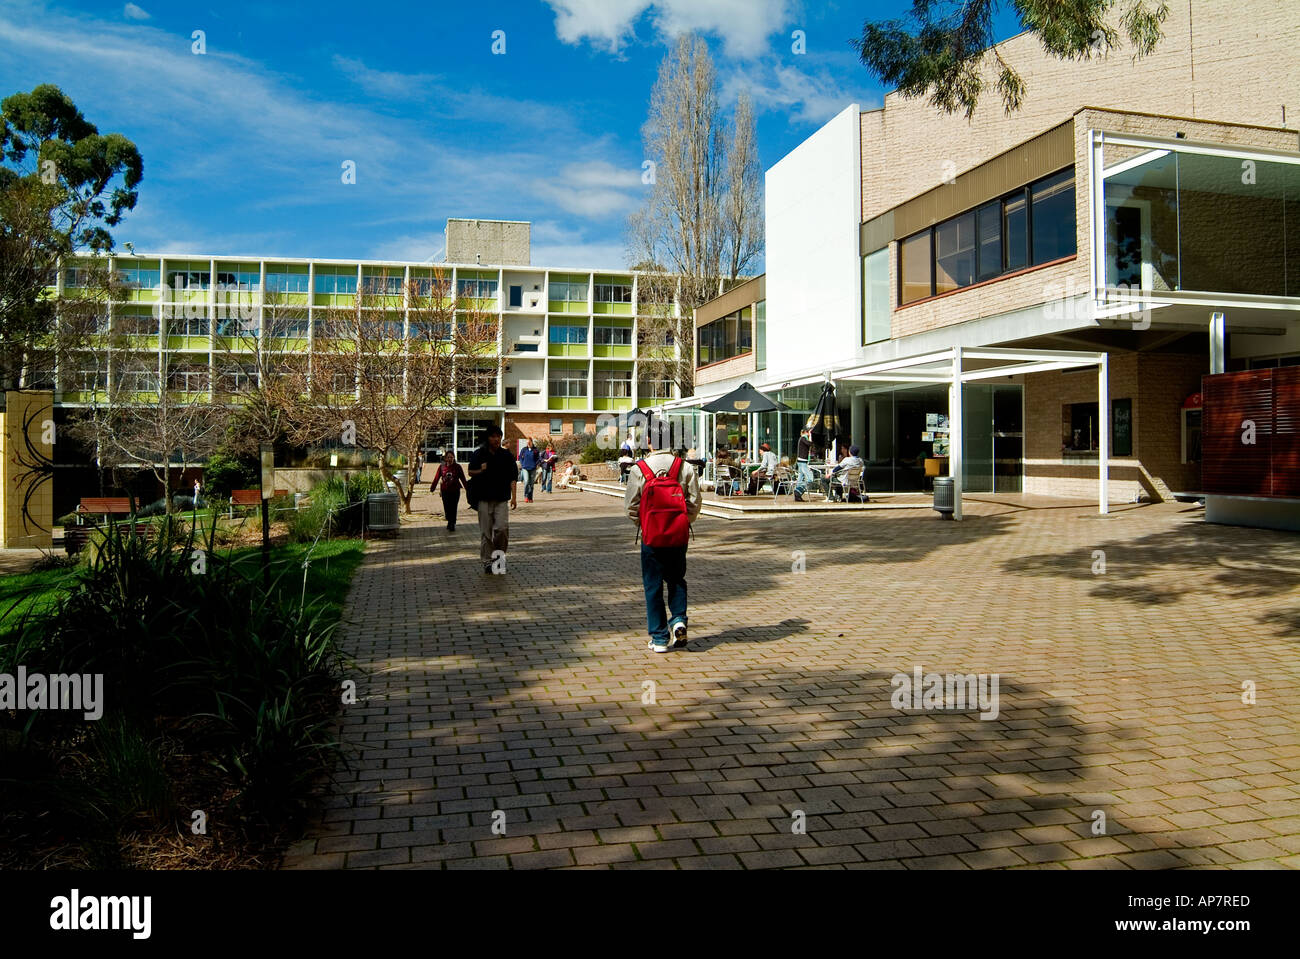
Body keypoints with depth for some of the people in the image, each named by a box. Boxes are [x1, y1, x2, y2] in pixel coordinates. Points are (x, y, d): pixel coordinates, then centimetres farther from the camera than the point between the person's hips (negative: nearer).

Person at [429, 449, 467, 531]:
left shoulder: (457, 467, -4)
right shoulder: (442, 467, 0)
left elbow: (463, 478, 0)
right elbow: (436, 478, 4)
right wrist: (432, 488, 3)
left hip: (455, 491, -2)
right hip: (445, 491, 2)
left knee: (453, 508, 0)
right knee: (447, 508, 7)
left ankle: (452, 525, 13)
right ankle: (450, 522, 29)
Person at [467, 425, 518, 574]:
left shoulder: (506, 455, 6)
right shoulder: (479, 454, 4)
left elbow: (512, 477, 6)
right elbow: (471, 472, 10)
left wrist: (513, 497, -1)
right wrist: (481, 470, -12)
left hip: (501, 499, 0)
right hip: (484, 499, 0)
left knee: (502, 528, -13)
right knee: (485, 532, 2)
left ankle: (500, 554, 10)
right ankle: (487, 562, 10)